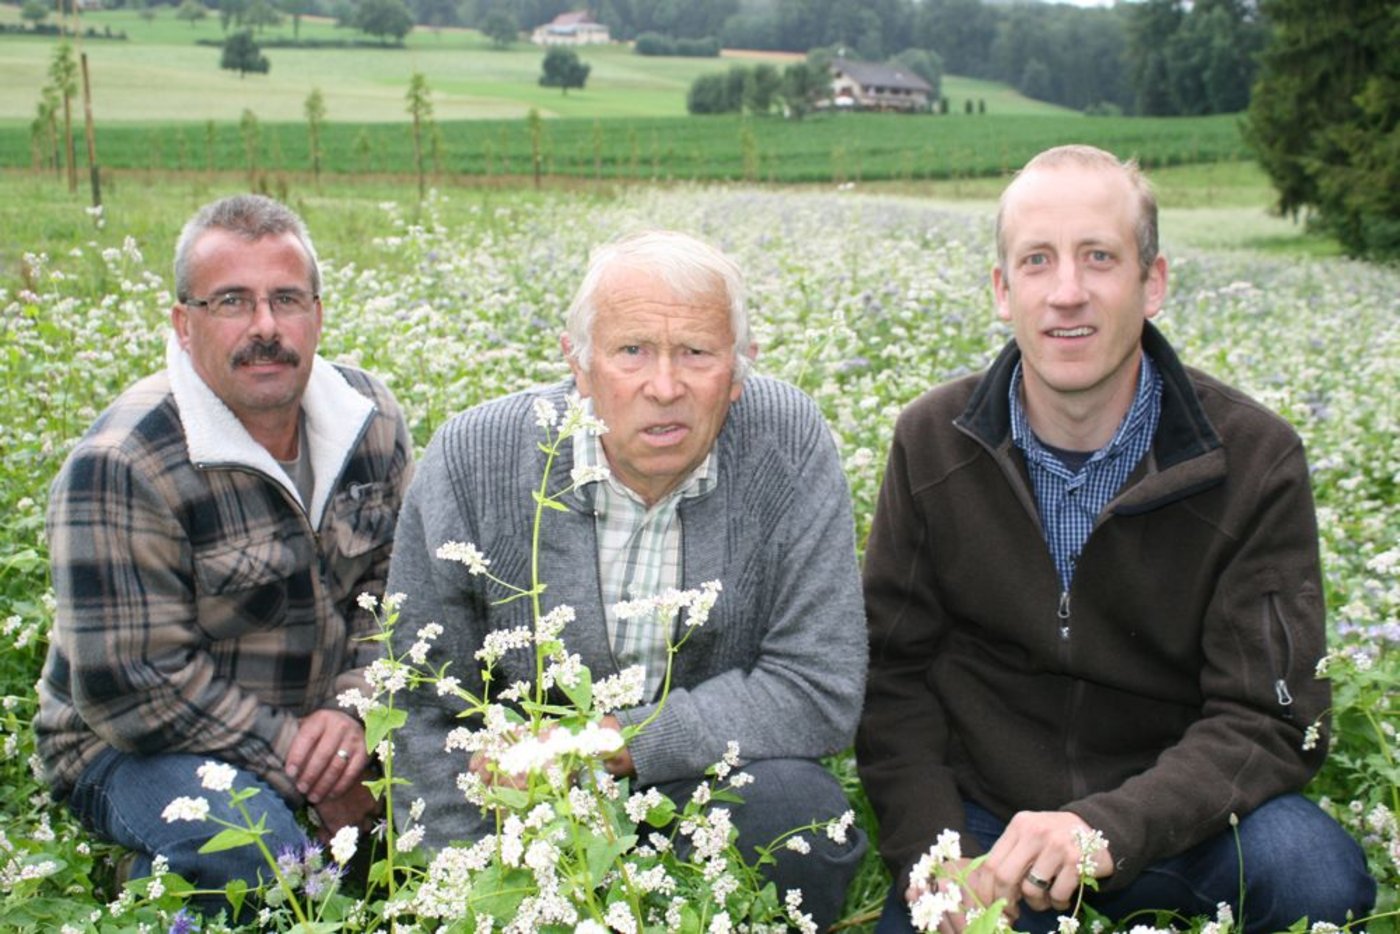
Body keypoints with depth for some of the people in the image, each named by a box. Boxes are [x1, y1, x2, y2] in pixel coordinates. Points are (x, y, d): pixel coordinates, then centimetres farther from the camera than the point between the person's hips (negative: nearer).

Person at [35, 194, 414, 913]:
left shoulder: (369, 418, -3)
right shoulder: (120, 468, -22)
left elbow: (397, 586, 2)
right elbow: (131, 688, -22)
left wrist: (353, 709, -16)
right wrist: (297, 762, -22)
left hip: (315, 720, 6)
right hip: (140, 744, -5)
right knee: (257, 847, -34)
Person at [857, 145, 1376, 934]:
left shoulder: (1255, 460, -10)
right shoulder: (933, 443, -4)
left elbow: (1268, 720, -12)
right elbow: (893, 668, -1)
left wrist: (1108, 826, -30)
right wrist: (931, 856, -16)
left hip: (1165, 819, 0)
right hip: (981, 820, 1)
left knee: (1314, 868, -28)